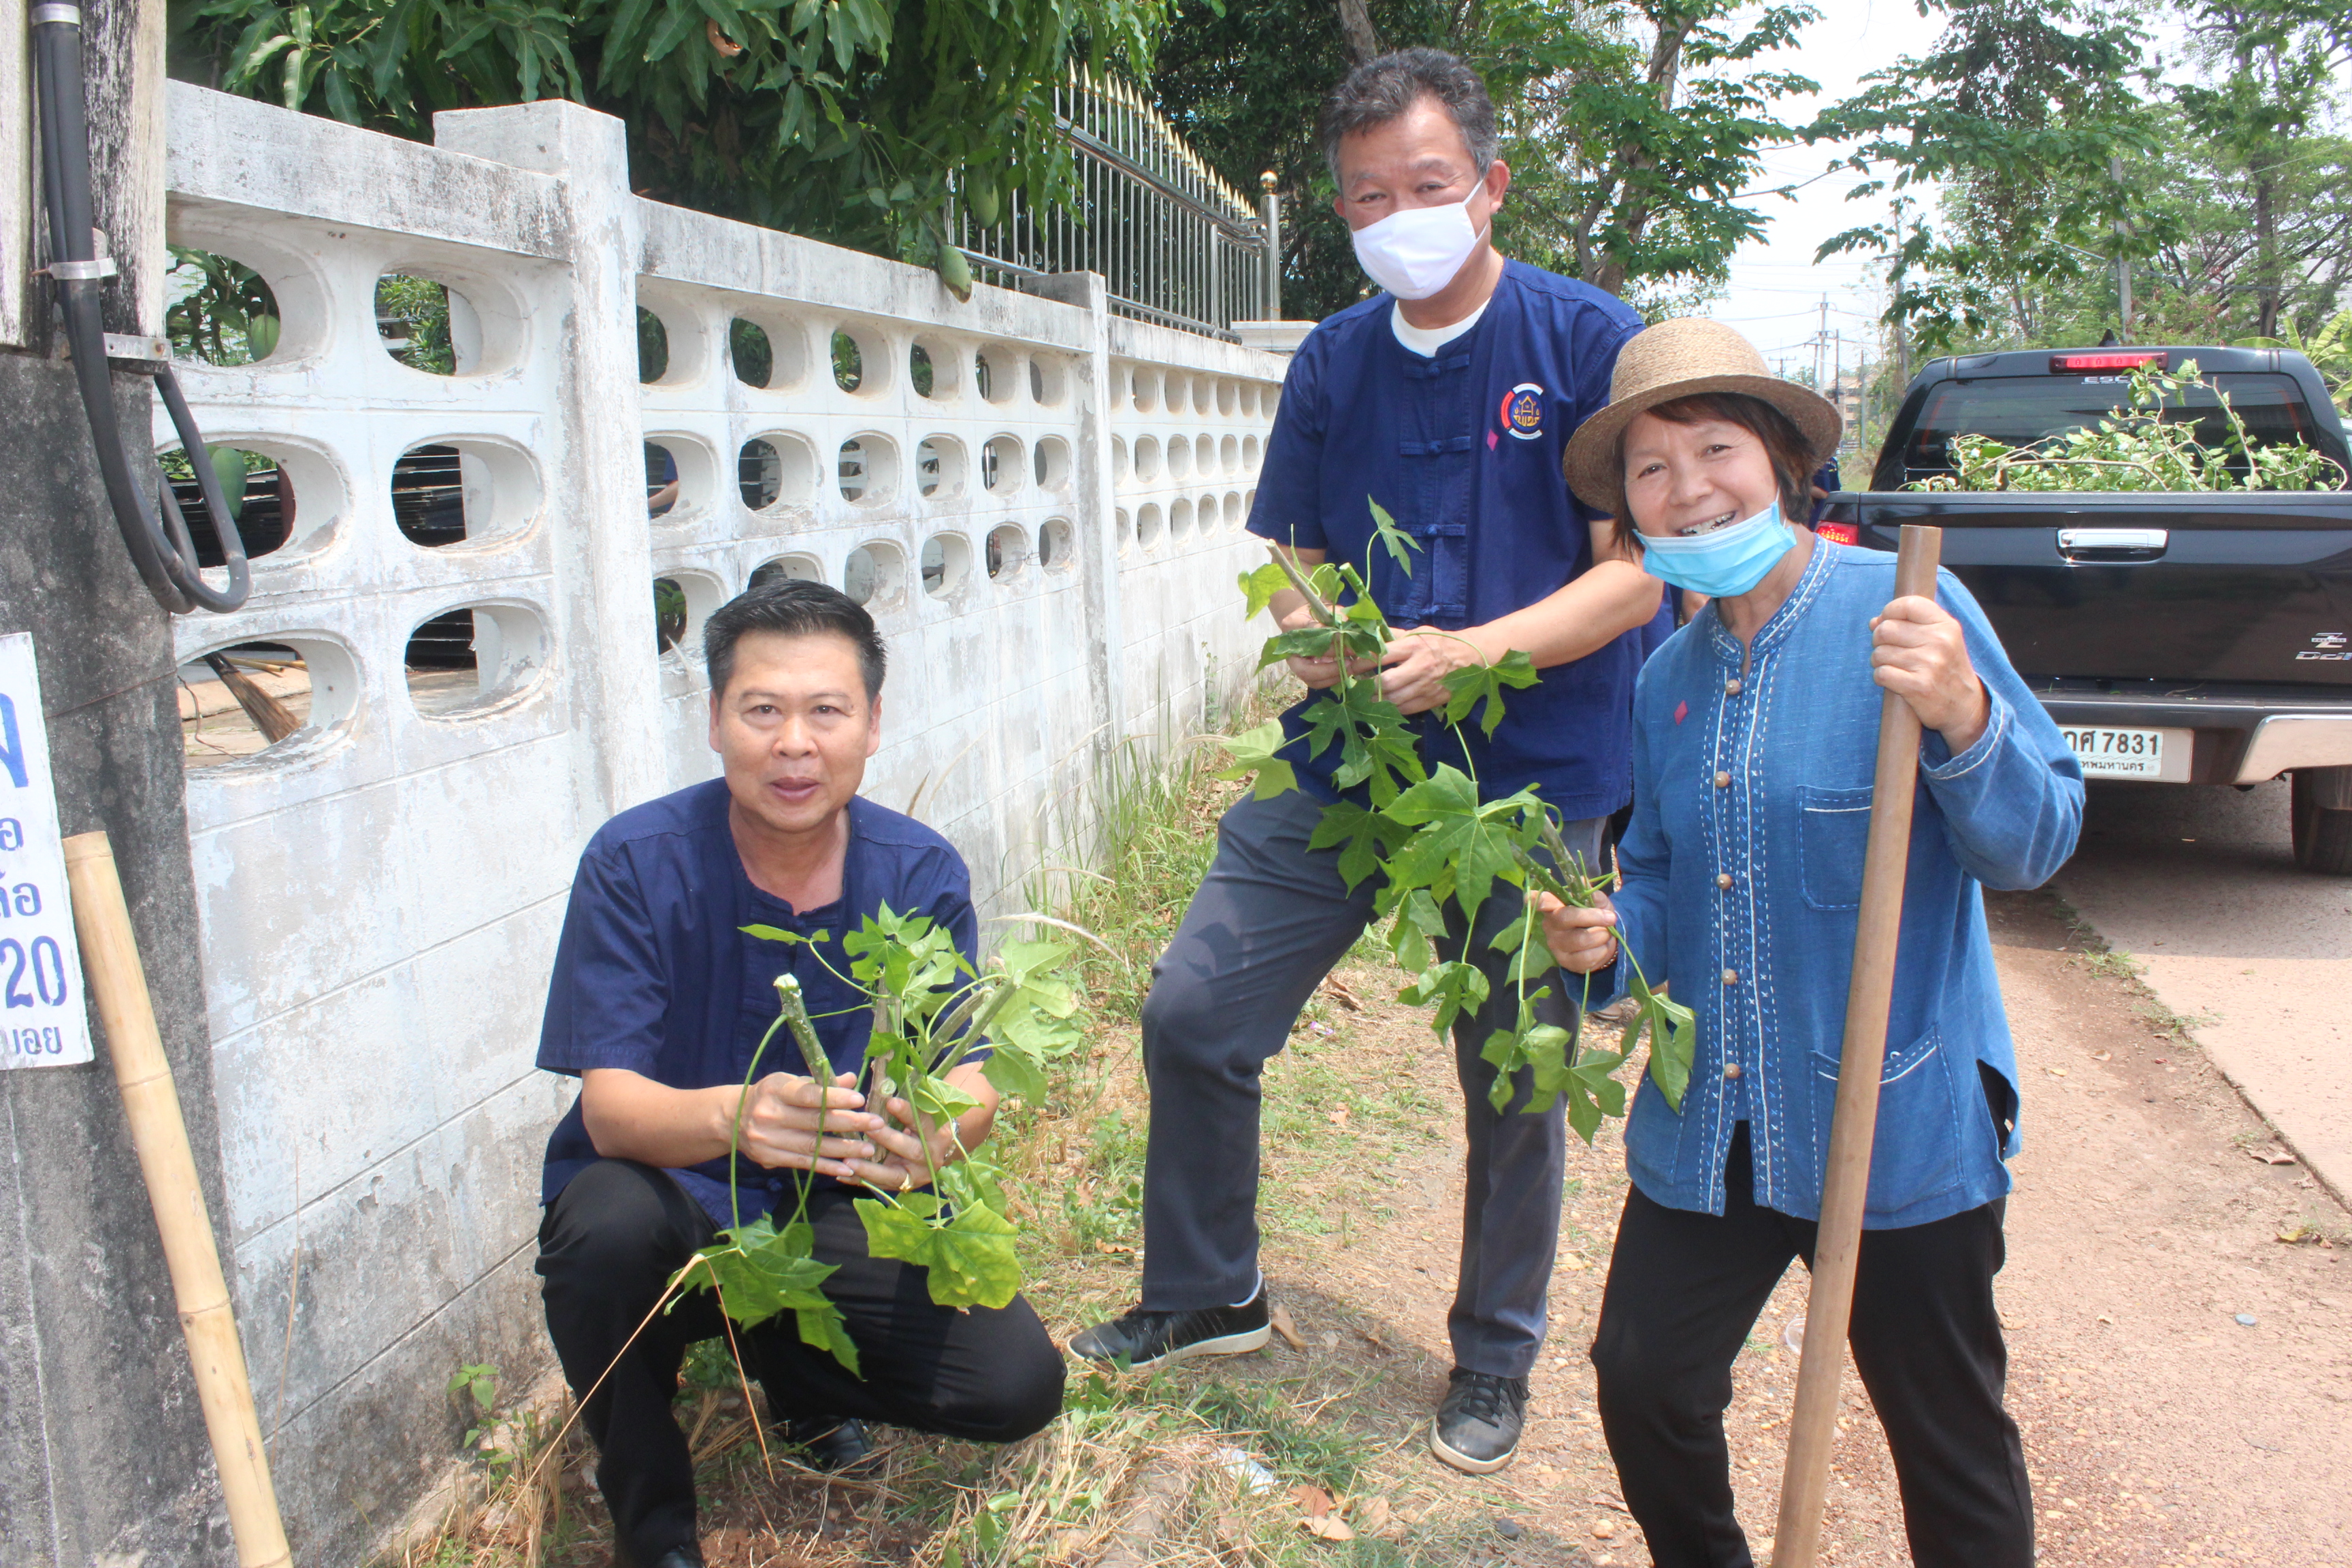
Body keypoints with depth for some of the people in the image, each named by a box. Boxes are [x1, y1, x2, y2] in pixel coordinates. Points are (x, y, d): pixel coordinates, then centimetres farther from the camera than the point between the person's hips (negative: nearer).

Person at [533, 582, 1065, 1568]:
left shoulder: (920, 872, -9)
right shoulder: (636, 863, -17)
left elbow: (973, 1074, -13)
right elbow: (609, 1107, -22)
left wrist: (934, 1133, -39)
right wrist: (732, 1115, -45)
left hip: (837, 1223, 2)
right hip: (673, 1206, -2)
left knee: (1019, 1384, -15)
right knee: (610, 1220, -36)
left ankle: (794, 1366, 17)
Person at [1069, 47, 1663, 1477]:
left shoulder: (1591, 341, -6)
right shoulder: (1332, 363, 7)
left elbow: (1634, 575, -10)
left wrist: (1469, 652, -24)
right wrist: (1308, 629, -10)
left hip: (1528, 784, -3)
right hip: (1339, 768, 4)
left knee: (1515, 1087, 9)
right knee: (1193, 1015, 2)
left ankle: (1496, 1359, 33)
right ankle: (1206, 1294, 26)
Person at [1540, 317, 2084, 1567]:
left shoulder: (1902, 611, -12)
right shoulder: (1668, 677, 6)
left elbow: (2034, 845, -15)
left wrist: (1962, 716, -34)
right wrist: (1612, 936, -4)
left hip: (1899, 1125, -5)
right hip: (1709, 1125, 5)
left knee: (1948, 1442, 11)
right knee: (1642, 1384, 11)